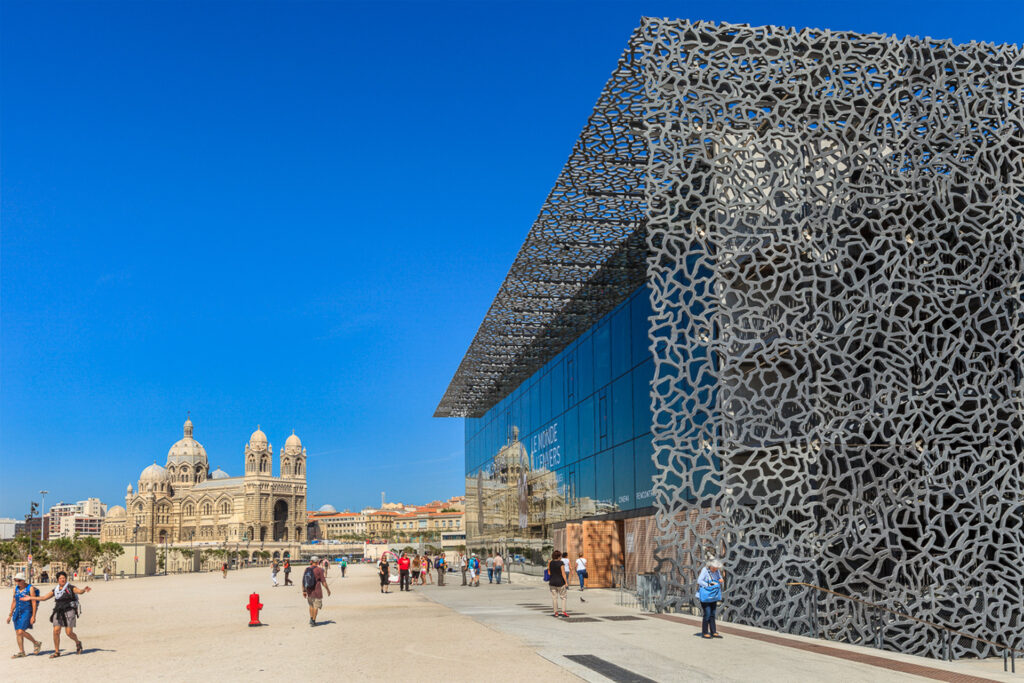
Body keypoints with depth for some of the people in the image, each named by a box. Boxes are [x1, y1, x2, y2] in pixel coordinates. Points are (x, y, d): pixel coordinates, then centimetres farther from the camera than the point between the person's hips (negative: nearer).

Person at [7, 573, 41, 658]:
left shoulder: (30, 588, -12)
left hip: (27, 612, -7)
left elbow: (34, 603, -13)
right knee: (18, 632, 5)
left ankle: (36, 643, 6)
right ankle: (21, 652, 15)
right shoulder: (16, 588, 7)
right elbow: (14, 602, 16)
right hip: (18, 612, 7)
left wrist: (33, 616, -17)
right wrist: (10, 615, 15)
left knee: (21, 632, -14)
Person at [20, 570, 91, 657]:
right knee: (56, 631, -6)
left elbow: (79, 591, -21)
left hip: (69, 612, -5)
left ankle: (78, 643, 21)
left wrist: (85, 589, -45)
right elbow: (44, 598, 21)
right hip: (58, 612, 5)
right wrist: (30, 598, 19)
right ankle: (57, 652, 5)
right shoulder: (55, 590, 14)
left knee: (69, 632, -9)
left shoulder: (70, 588, -2)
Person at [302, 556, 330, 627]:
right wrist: (328, 590, 1)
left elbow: (303, 581, 5)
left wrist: (304, 591, 13)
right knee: (316, 606, 5)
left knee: (311, 605, 22)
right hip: (317, 592, -5)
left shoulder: (306, 570, 2)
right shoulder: (319, 570, -12)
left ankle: (311, 619, 18)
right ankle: (313, 621, 4)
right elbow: (323, 582, -10)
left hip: (309, 592, 5)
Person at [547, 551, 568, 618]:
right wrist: (566, 582, -9)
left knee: (554, 597, 7)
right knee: (563, 597, 5)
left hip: (552, 582, 4)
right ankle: (563, 611, -2)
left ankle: (555, 612, 9)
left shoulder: (550, 563, 2)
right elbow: (563, 573, -13)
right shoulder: (561, 563, -11)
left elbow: (549, 573, 6)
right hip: (560, 582, -4)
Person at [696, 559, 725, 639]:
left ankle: (713, 632, 13)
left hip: (713, 595, 6)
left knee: (712, 614, 8)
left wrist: (720, 581, -8)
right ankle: (704, 633, 0)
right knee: (707, 614, -8)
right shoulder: (705, 570, -13)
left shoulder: (717, 571, 4)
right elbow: (699, 581, -16)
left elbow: (720, 580, 16)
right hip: (705, 595, -6)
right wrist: (709, 585, -19)